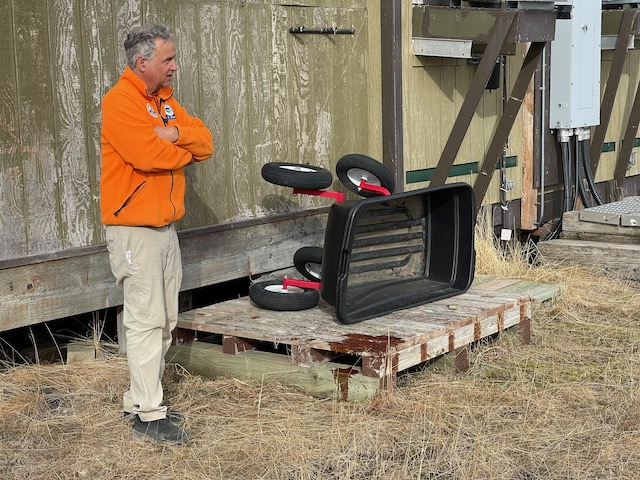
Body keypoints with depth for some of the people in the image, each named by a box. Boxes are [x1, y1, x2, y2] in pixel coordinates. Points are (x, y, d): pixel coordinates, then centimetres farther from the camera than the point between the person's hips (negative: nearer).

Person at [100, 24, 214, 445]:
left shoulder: (165, 99, 14)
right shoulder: (120, 101, -12)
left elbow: (206, 144, 6)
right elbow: (148, 155, -26)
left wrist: (175, 133, -14)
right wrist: (186, 151, -6)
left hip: (165, 226, 9)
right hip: (134, 229, -9)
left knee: (165, 320, 11)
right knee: (146, 320, -8)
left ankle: (142, 400, 22)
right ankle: (148, 417, -3)